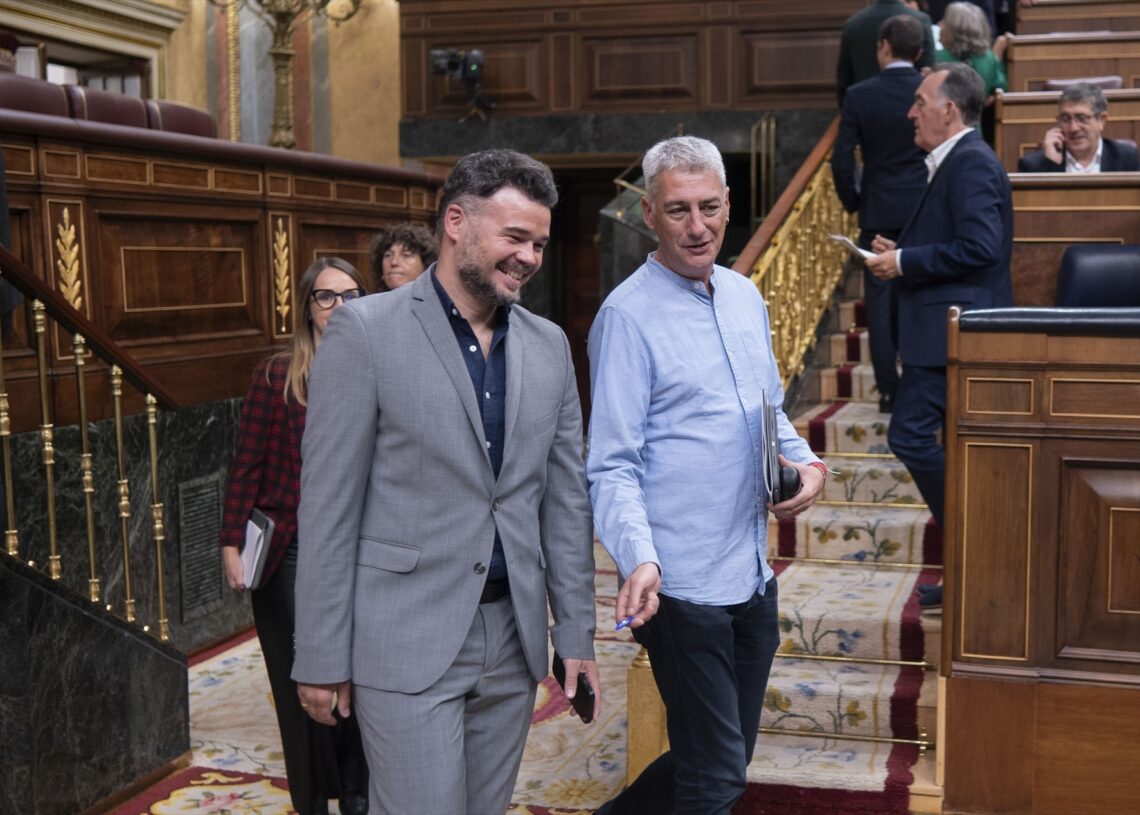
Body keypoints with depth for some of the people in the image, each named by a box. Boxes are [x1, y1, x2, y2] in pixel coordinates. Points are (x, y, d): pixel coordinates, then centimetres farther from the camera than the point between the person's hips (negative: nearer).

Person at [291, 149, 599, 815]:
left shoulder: (549, 345, 8)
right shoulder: (367, 330, -7)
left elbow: (566, 499, 11)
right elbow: (329, 504, -8)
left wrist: (577, 635, 9)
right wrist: (321, 657, -7)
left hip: (513, 636, 5)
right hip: (408, 638, -5)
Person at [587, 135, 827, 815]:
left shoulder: (745, 296, 10)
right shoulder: (628, 315, -13)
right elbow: (613, 467, -16)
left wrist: (808, 462, 1)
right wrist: (640, 561, -32)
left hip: (753, 575, 8)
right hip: (682, 582, -7)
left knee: (727, 759, 18)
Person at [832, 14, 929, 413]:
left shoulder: (859, 95, -7)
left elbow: (842, 160, -7)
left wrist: (852, 201, 9)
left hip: (878, 212, -1)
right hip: (927, 211, 2)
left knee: (880, 301, 4)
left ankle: (889, 389, 6)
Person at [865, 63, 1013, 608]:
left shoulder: (971, 162, -14)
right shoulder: (957, 161, 18)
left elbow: (979, 248, -24)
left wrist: (904, 261, -17)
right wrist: (899, 252, 11)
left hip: (953, 329, -11)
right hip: (950, 329, 11)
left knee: (910, 434, -12)